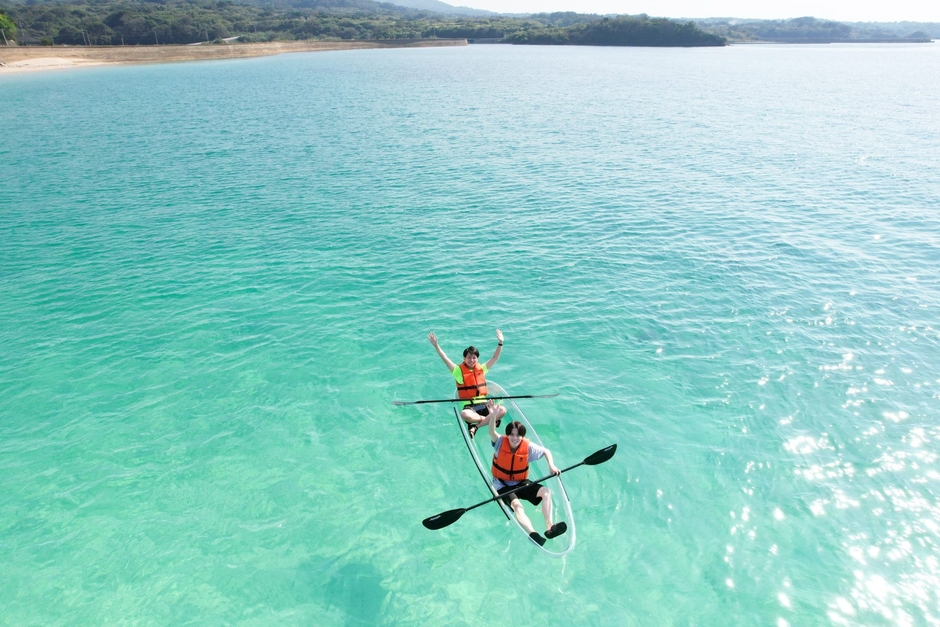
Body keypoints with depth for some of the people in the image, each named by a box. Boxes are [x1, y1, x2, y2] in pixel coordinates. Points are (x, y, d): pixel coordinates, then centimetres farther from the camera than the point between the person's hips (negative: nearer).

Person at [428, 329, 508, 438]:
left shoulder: (481, 368, 12)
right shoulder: (459, 371, 2)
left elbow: (495, 358, 11)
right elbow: (446, 359, -9)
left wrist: (500, 343, -1)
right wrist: (436, 345, -20)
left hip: (484, 404, 4)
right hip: (468, 406, -4)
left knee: (502, 410, -24)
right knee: (464, 415, -40)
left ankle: (475, 426, -22)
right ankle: (491, 419, -19)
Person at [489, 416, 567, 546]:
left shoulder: (528, 446, -8)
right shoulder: (501, 443, -14)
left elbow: (546, 451, 6)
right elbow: (492, 432, -35)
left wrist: (551, 465, -13)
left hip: (521, 483, 4)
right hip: (503, 485, -3)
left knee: (546, 492, -18)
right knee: (516, 505, -32)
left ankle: (549, 527, -25)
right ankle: (532, 534, -50)